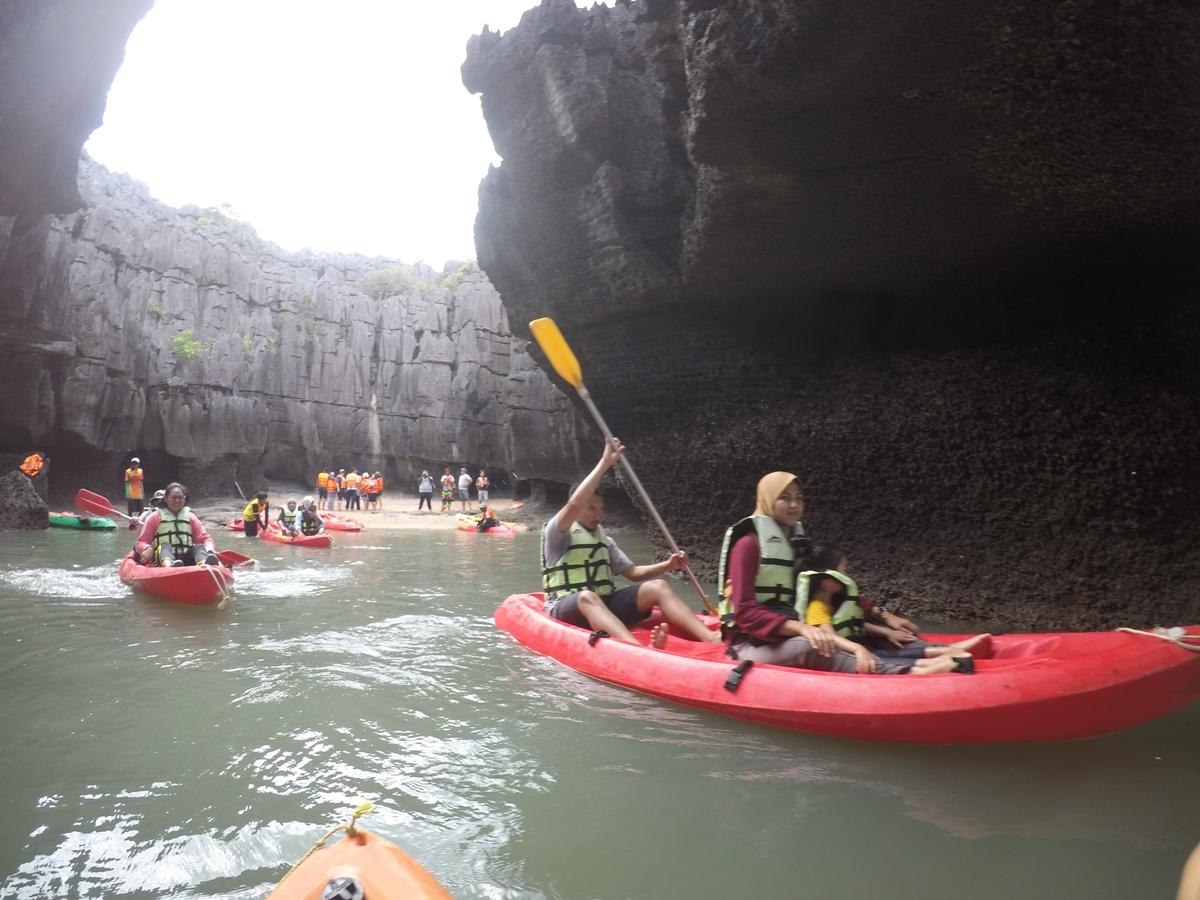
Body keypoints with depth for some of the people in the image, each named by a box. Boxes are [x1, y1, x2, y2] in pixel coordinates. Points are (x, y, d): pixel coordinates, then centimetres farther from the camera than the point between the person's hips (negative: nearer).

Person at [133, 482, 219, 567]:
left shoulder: (190, 517, 20)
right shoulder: (156, 517, 14)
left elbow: (204, 538, 12)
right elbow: (140, 543, 10)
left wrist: (209, 547, -12)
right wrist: (147, 548, -14)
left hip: (186, 560, 2)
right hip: (163, 559, -2)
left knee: (199, 547, -25)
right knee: (165, 546, -30)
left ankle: (206, 566, -63)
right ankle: (169, 566, -67)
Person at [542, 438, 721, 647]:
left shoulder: (604, 541, 21)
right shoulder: (556, 533, -2)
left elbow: (632, 572, 15)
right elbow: (574, 504, -22)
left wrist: (667, 565, -3)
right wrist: (605, 463, -23)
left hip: (605, 606, 6)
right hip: (566, 609, -6)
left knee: (658, 586, -15)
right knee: (587, 597, -41)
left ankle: (711, 638, -36)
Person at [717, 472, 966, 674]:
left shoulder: (797, 543, 14)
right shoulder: (749, 543, -9)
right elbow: (745, 612, -18)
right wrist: (800, 628, -29)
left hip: (786, 640, 7)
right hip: (752, 645, -7)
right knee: (809, 647, -36)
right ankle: (906, 672, -49)